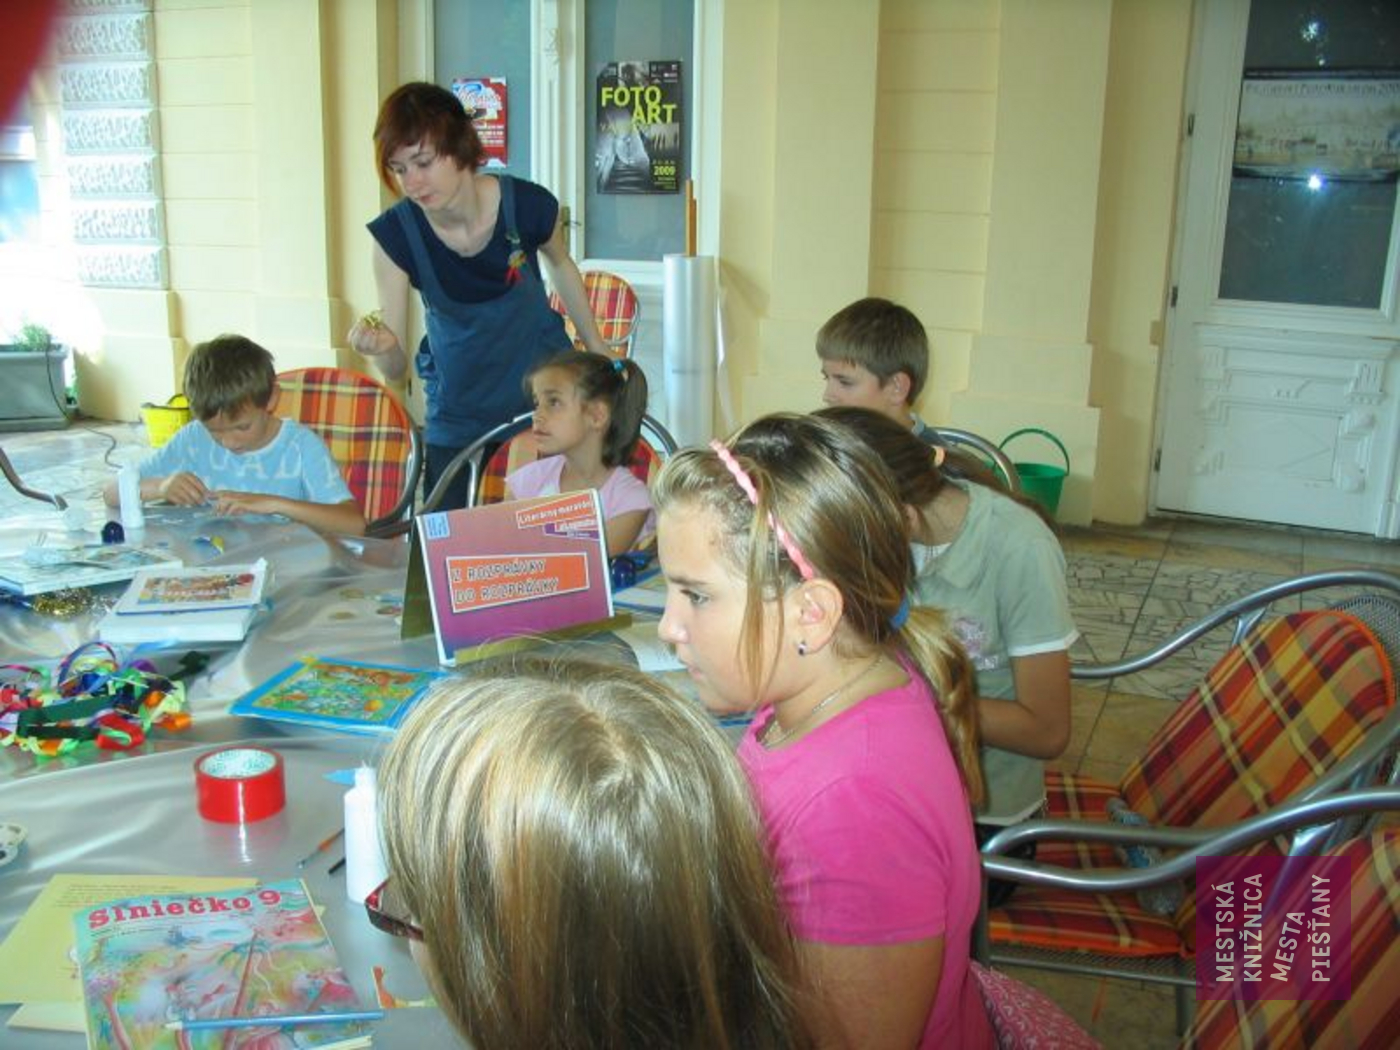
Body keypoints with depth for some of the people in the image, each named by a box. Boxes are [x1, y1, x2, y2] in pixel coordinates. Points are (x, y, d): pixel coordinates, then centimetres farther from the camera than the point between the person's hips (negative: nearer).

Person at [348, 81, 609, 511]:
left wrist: (596, 347, 13)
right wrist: (383, 348, -39)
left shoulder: (528, 205, -20)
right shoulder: (395, 234, -19)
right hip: (457, 408, 0)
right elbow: (396, 369, -16)